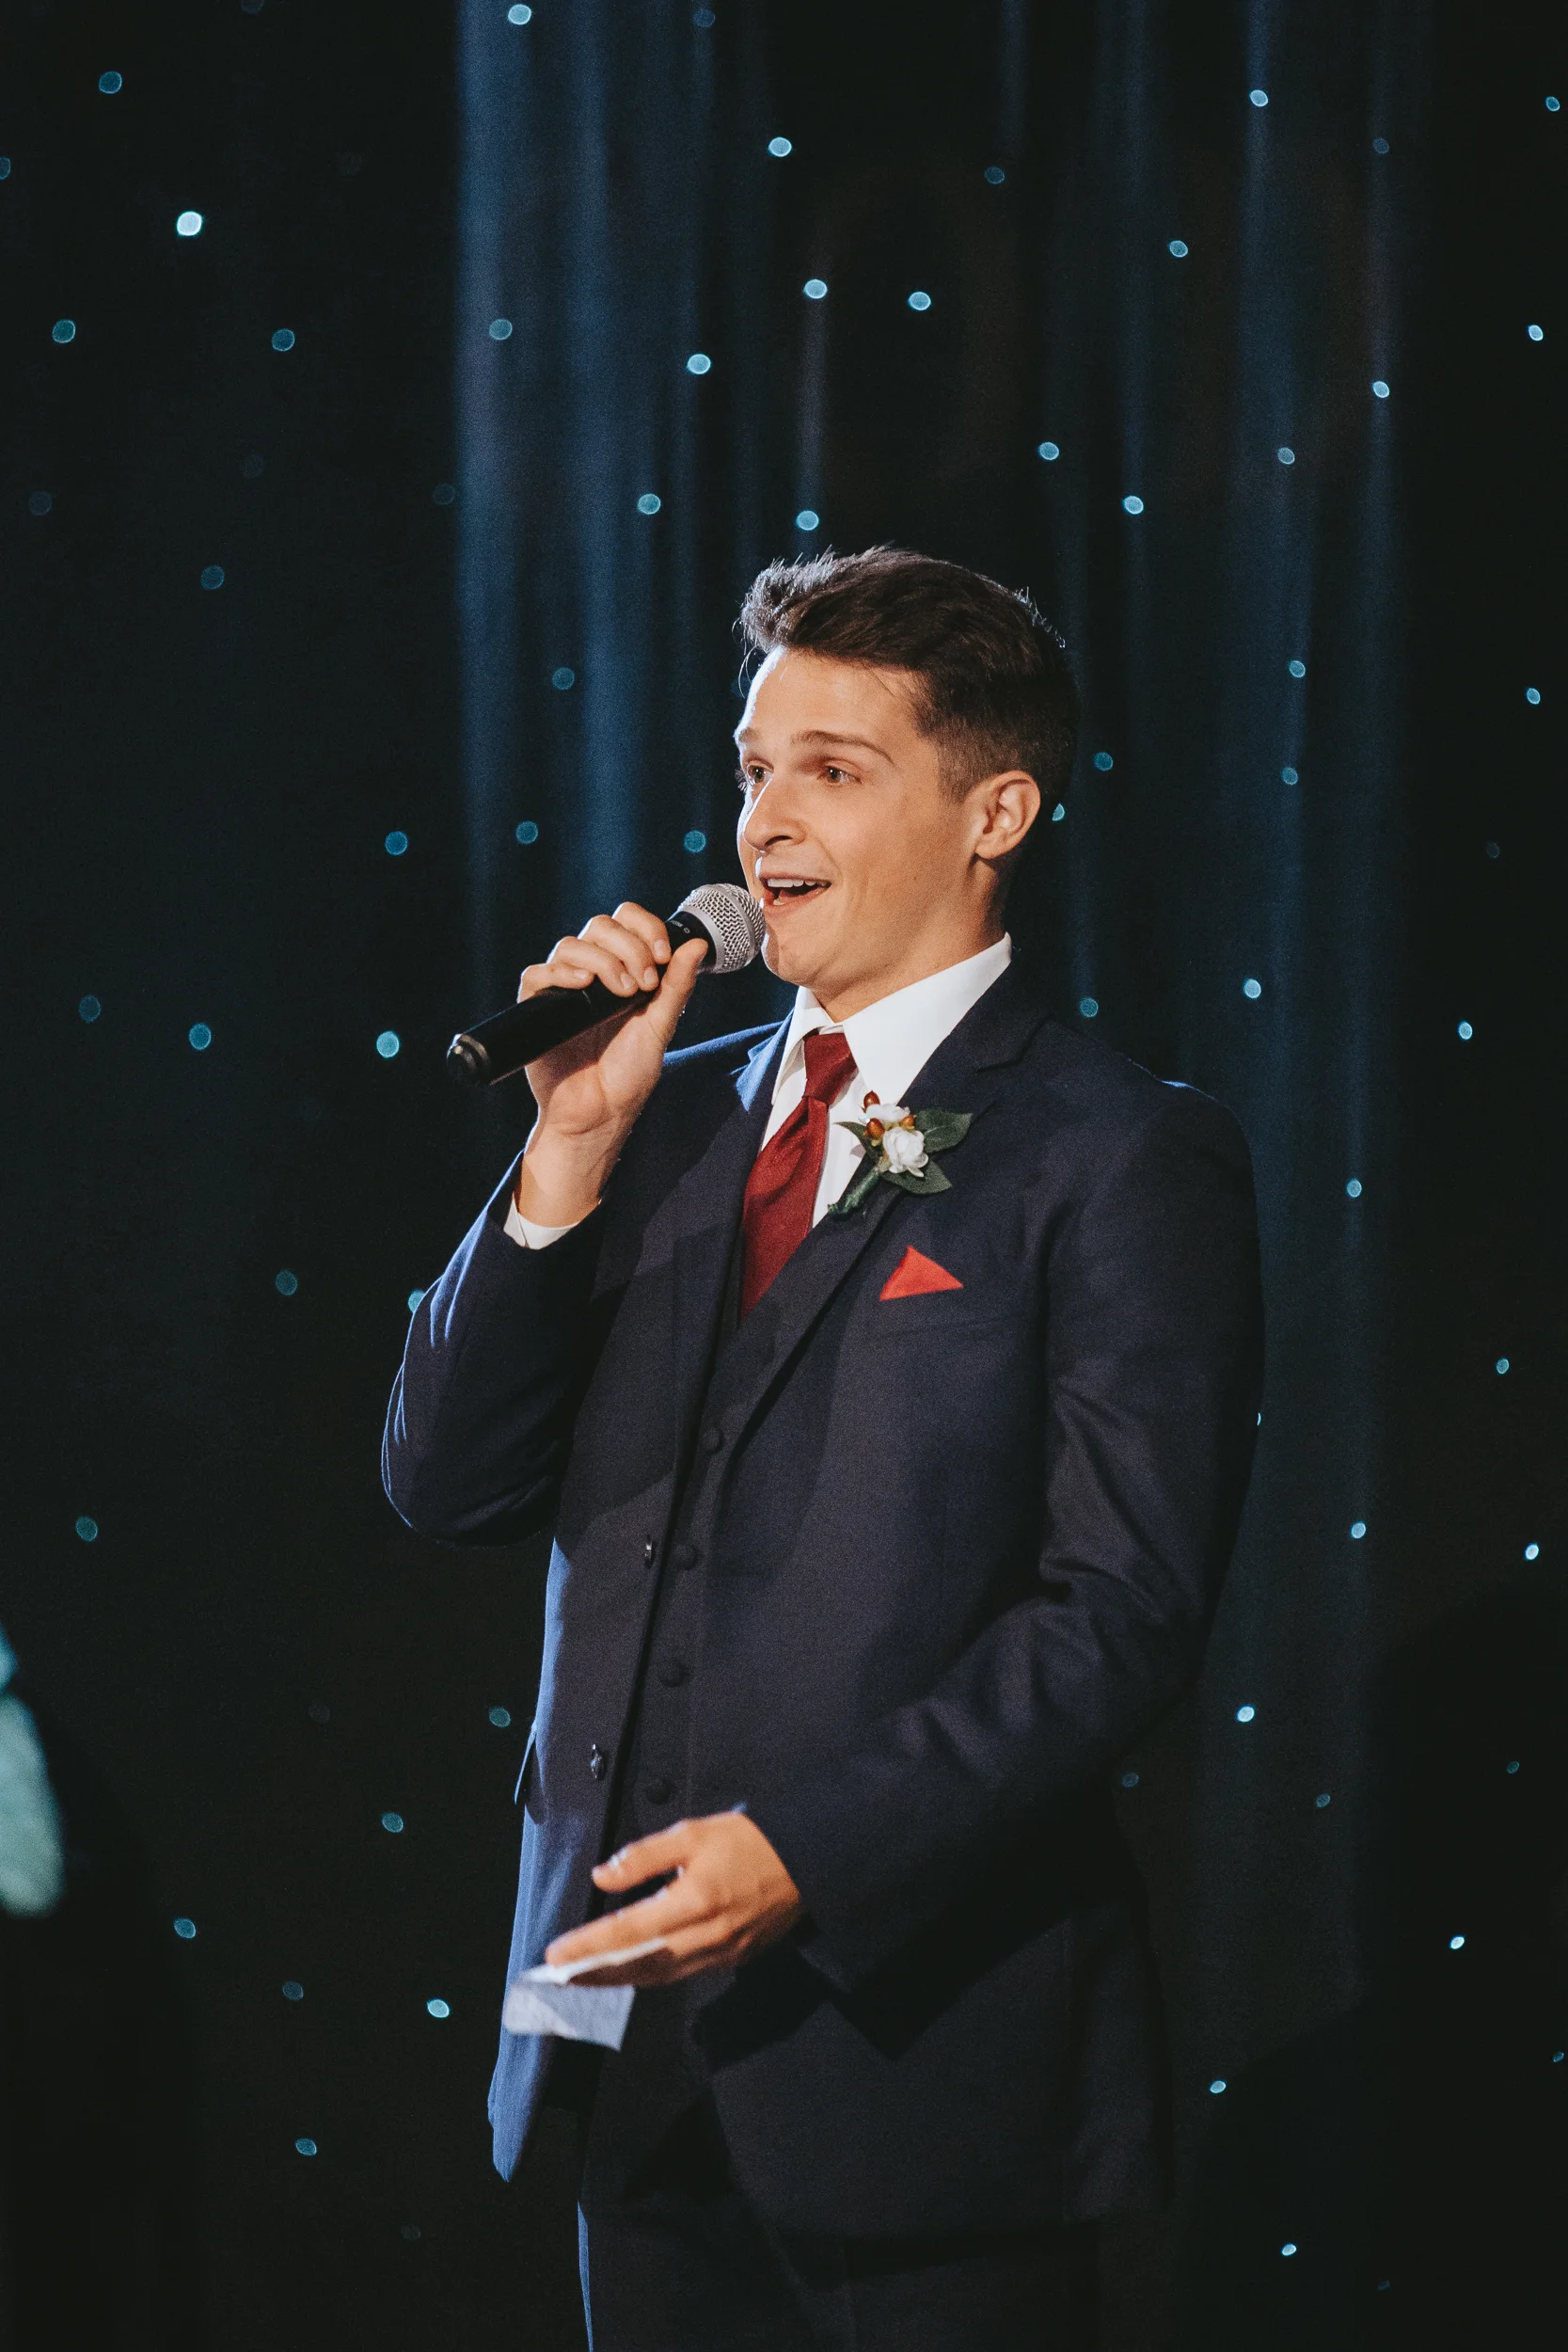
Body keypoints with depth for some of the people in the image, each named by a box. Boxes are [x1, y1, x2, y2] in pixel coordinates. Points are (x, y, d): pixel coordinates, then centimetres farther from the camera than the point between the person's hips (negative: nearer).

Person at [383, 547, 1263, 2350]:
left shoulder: (1125, 1161, -5)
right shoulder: (681, 1116, 13)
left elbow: (1123, 1607, -12)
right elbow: (448, 1487, 8)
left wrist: (807, 1853, -21)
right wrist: (574, 1150, -4)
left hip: (921, 2023, -5)